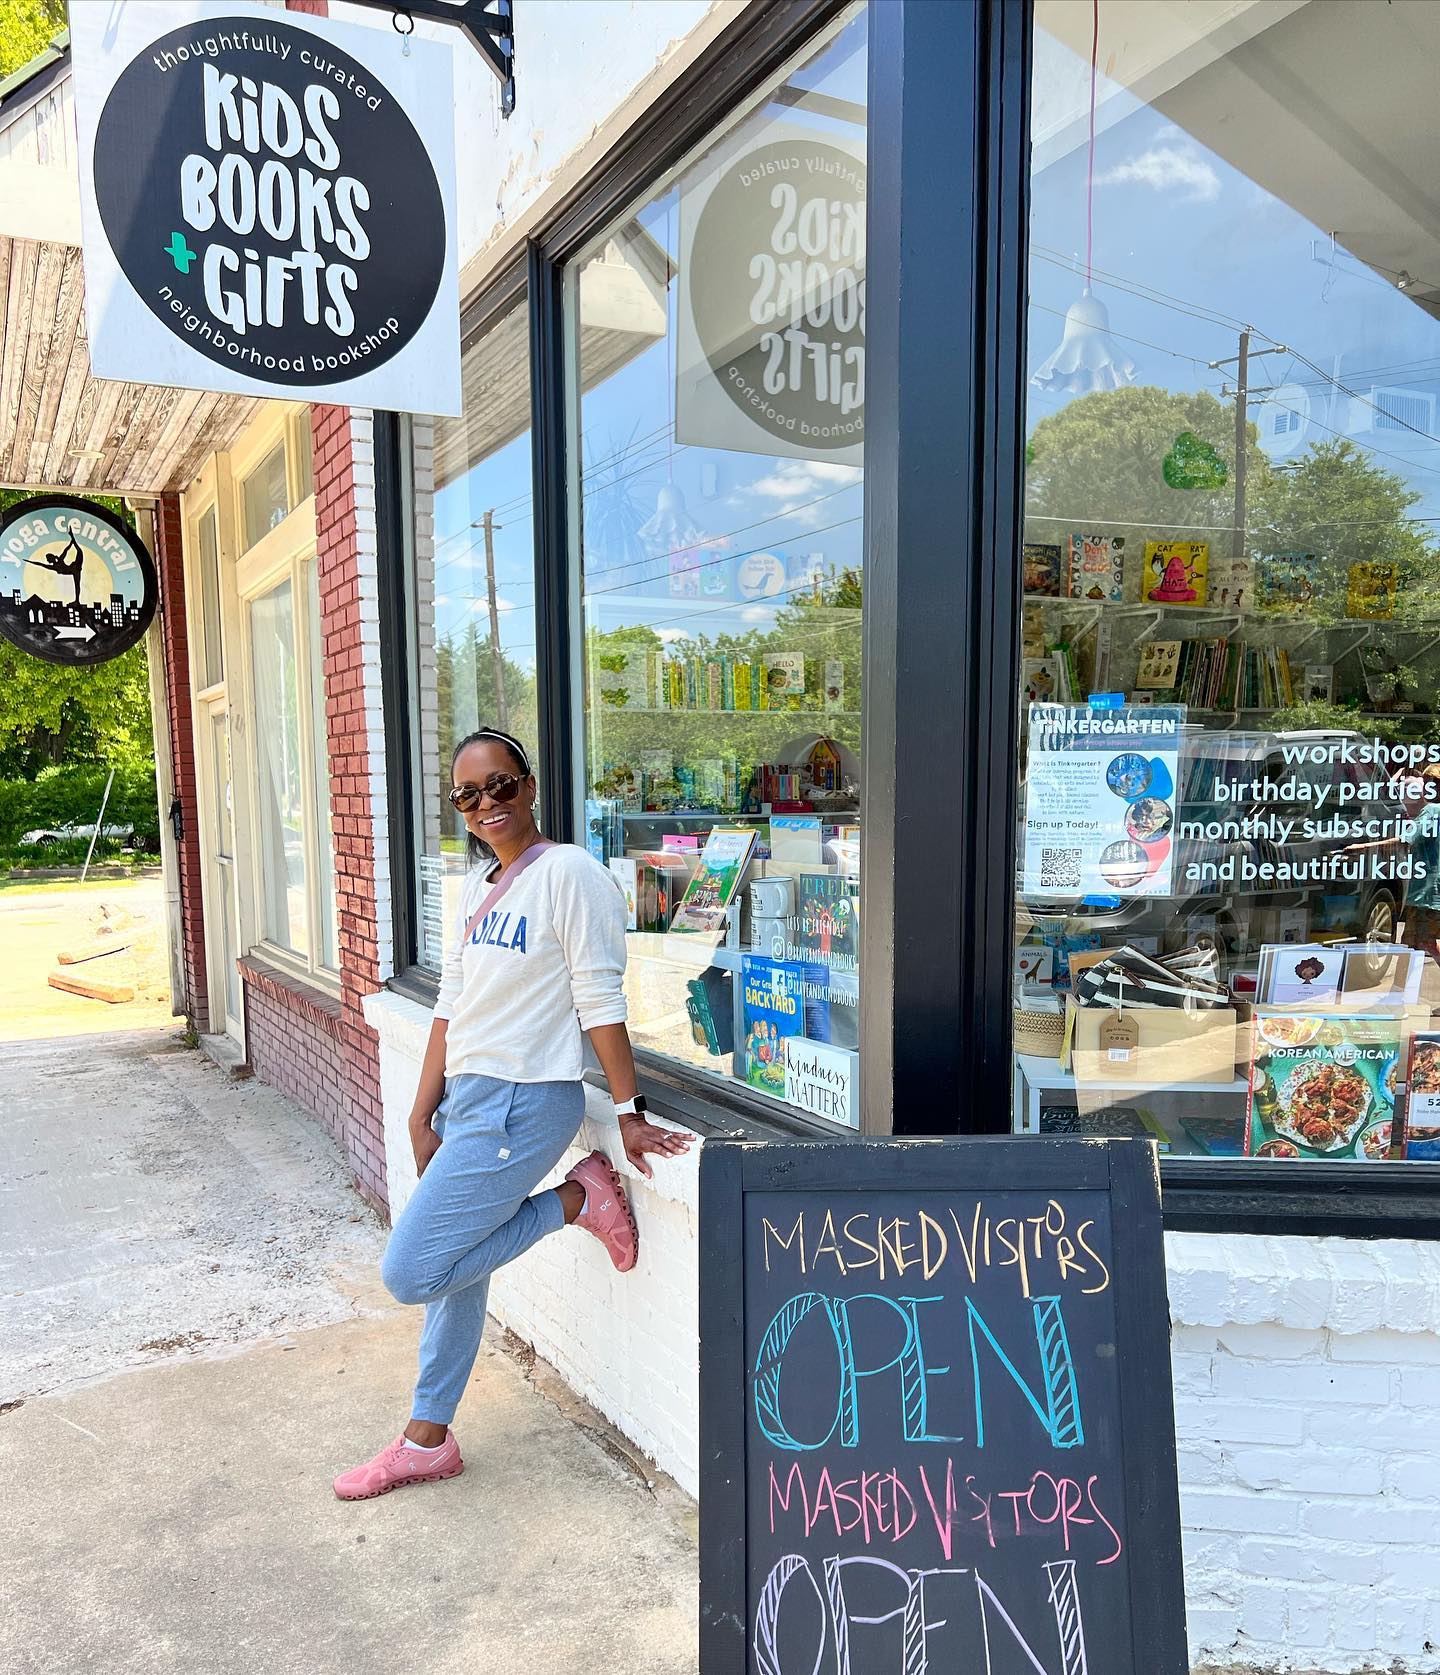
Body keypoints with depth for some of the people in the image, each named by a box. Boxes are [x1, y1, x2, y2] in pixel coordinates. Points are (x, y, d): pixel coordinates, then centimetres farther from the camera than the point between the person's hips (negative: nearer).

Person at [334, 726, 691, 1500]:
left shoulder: (568, 872, -15)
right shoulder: (479, 883, 11)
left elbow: (600, 1001, -17)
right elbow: (451, 1004, 11)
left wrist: (629, 1113, -16)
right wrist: (423, 1116, 9)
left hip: (521, 1104, -8)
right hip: (465, 1097, 8)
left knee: (409, 1271, -6)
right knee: (454, 1270, 17)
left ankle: (576, 1199, 4)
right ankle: (427, 1440, 35)